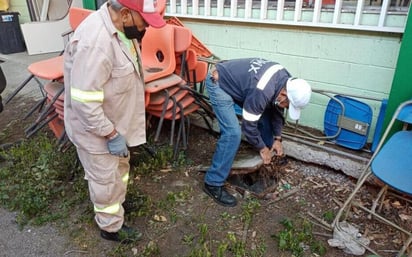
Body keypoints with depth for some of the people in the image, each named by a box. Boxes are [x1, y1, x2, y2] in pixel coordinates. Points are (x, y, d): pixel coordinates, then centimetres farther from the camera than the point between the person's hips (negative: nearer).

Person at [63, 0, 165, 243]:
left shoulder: (121, 28, -2)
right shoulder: (95, 42, -33)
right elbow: (84, 102, -32)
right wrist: (112, 135, -23)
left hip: (115, 119, 9)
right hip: (95, 127, -9)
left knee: (120, 166, 27)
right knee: (106, 179, 10)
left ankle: (119, 202, 53)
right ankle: (112, 227, 34)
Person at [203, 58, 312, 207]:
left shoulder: (286, 80, -9)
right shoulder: (262, 92, -36)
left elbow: (276, 109, 7)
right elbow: (248, 125, -24)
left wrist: (277, 138, 5)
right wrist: (262, 148, -9)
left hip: (236, 80, 9)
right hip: (218, 83, -9)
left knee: (264, 116, 11)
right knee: (233, 133, -20)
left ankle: (269, 158, 33)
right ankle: (213, 183, -8)